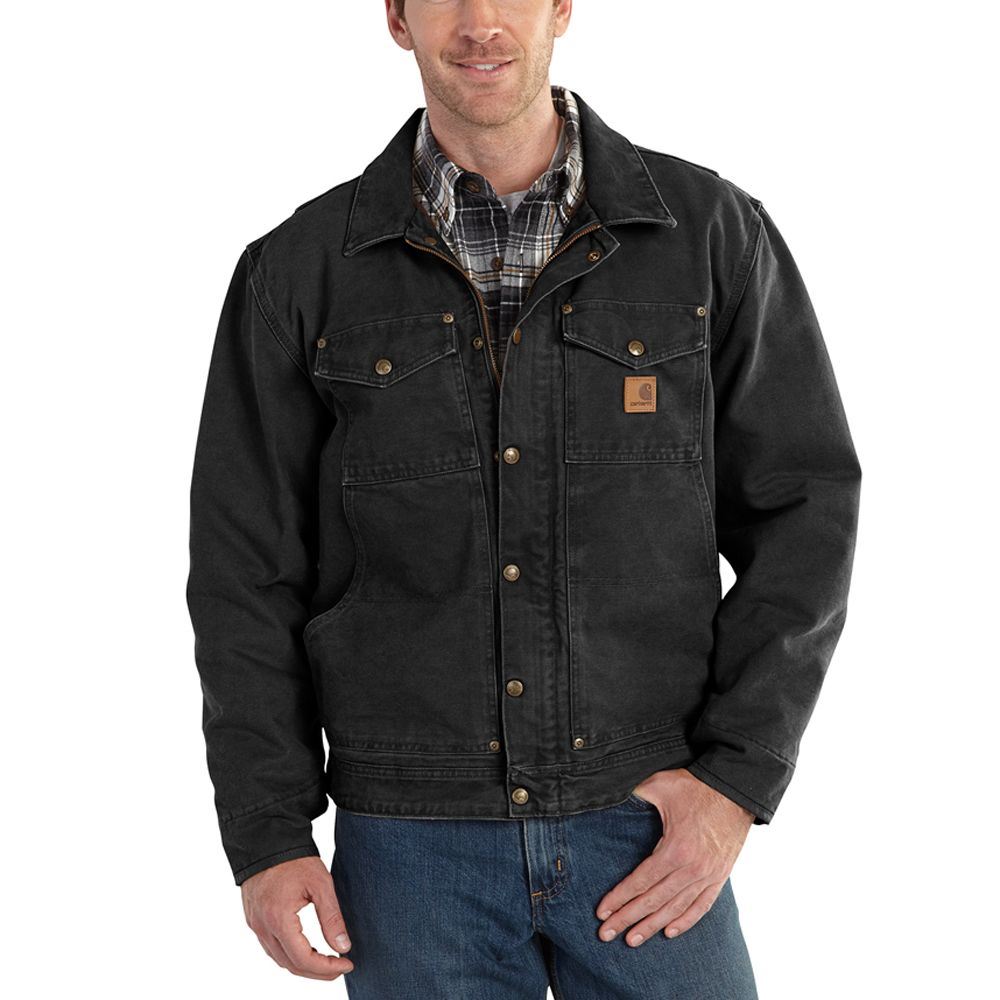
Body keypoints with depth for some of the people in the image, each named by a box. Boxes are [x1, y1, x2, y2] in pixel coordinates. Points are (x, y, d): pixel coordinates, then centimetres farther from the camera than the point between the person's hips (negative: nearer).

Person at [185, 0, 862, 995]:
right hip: (409, 838, 0)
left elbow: (802, 508, 0)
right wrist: (266, 835, -1)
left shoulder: (713, 231, -2)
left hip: (646, 825, 0)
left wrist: (738, 777, -7)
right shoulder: (298, 269, -1)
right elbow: (246, 565, 2)